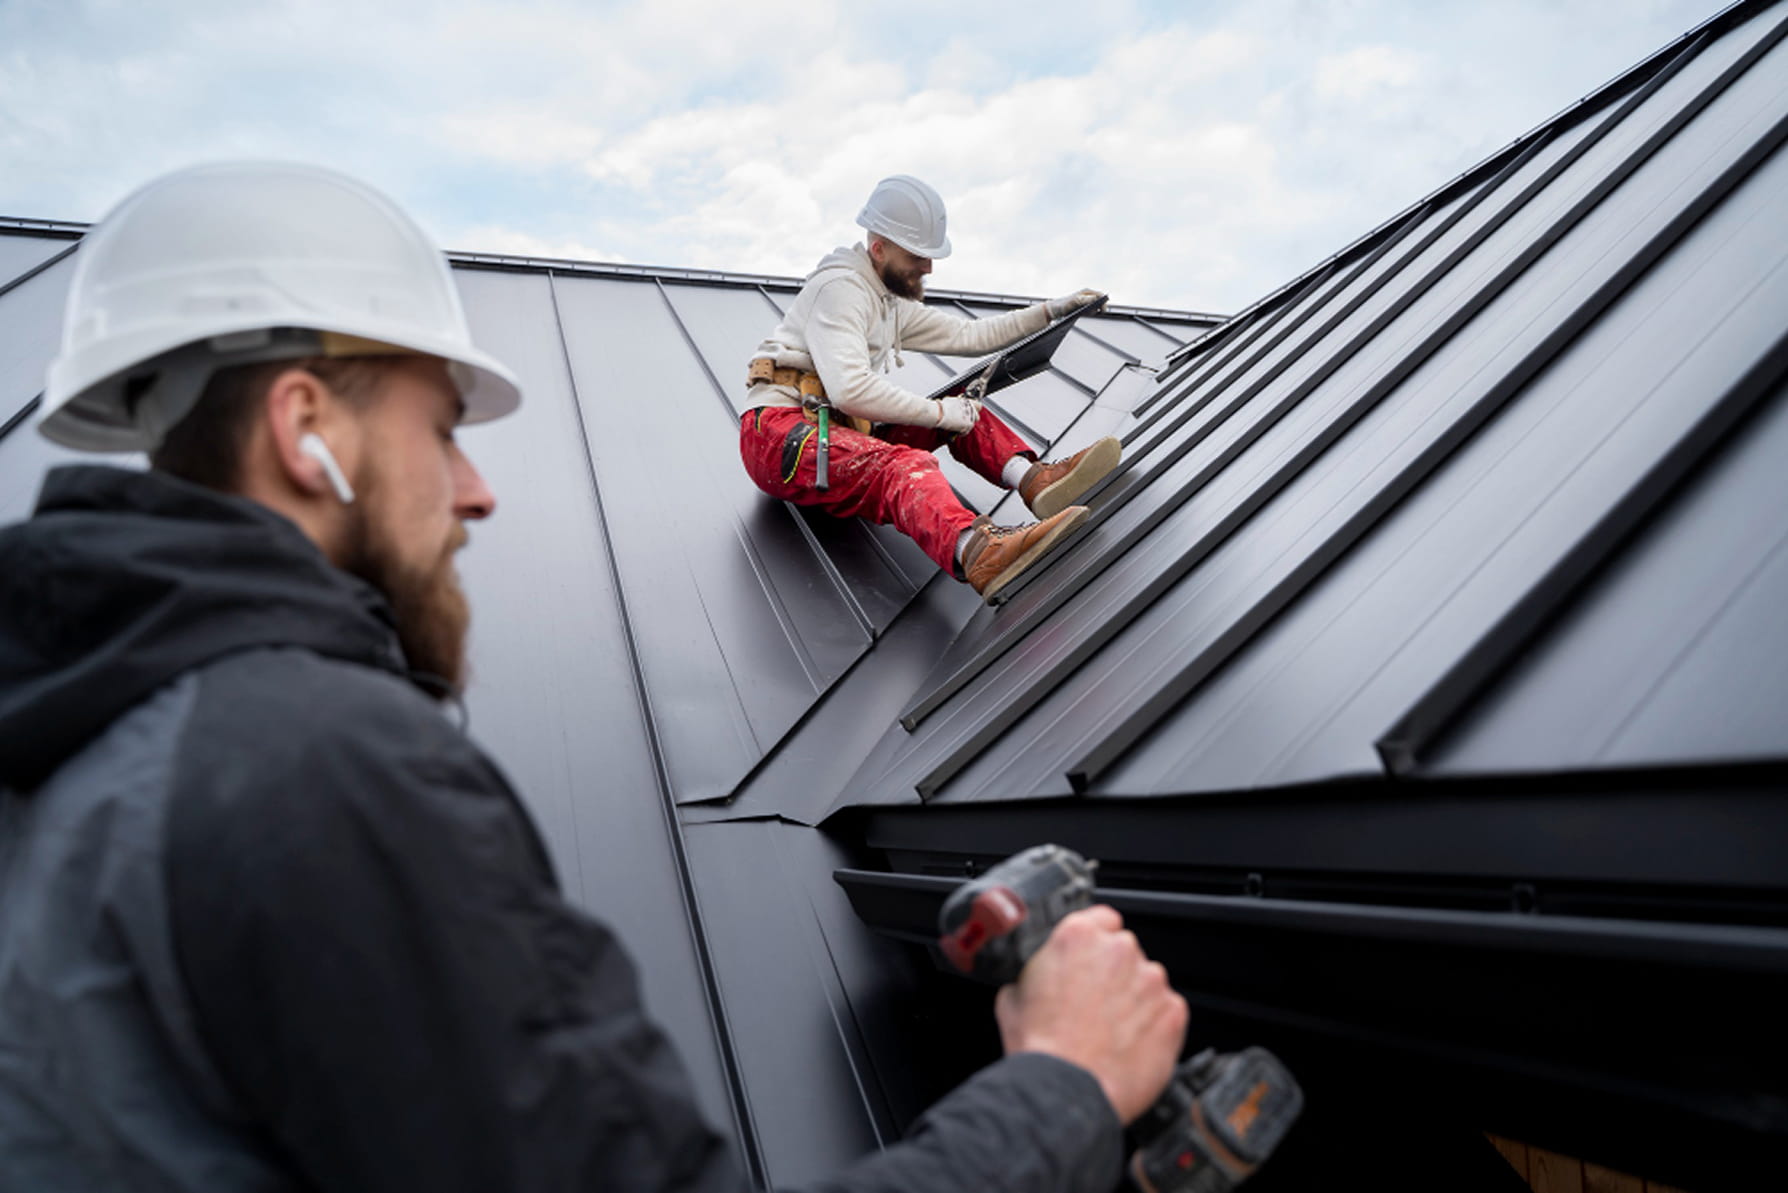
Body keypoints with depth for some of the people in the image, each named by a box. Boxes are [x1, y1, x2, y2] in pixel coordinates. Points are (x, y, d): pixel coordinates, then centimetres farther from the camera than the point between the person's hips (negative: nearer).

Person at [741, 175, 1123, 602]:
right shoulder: (840, 287, -10)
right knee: (901, 464, -38)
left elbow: (968, 335, 27)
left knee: (964, 410, 1)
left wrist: (1051, 311, 20)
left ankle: (1034, 478, -26)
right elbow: (850, 390, -23)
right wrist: (938, 412, -17)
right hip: (777, 432, -9)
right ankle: (978, 555, -66)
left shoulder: (895, 304, 21)